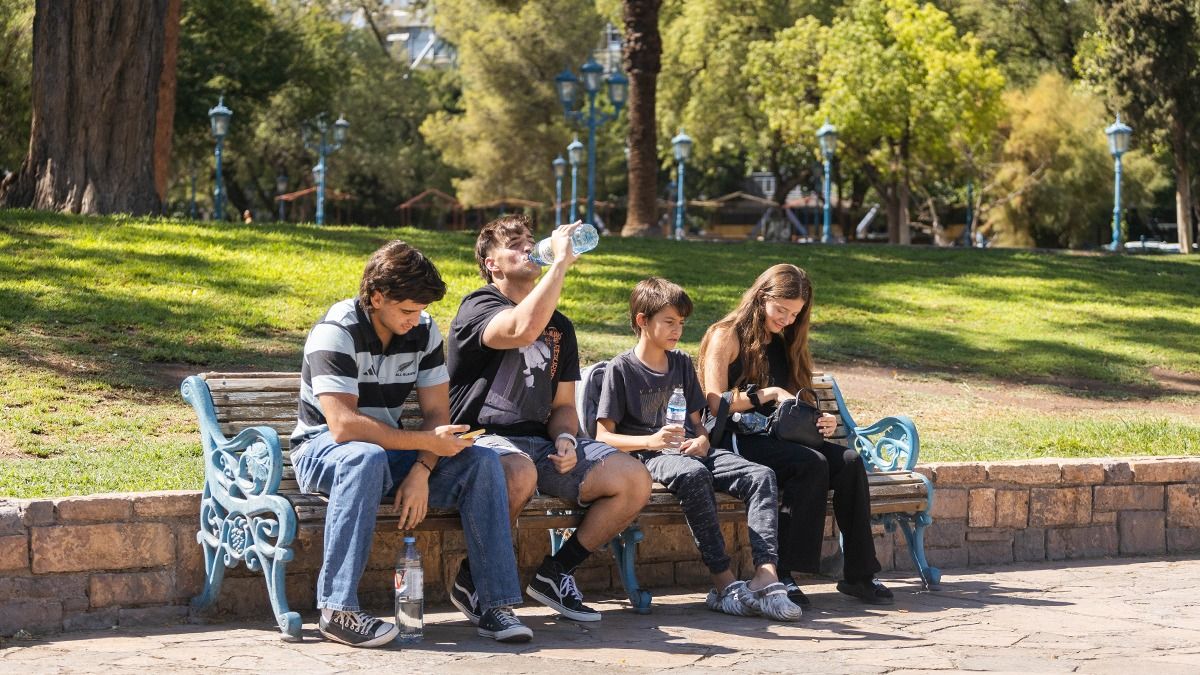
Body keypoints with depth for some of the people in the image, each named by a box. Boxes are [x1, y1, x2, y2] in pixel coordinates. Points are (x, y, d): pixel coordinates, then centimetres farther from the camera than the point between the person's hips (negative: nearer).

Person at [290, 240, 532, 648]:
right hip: (322, 450, -6)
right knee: (367, 458, -41)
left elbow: (437, 413, -2)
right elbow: (344, 425, -30)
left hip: (390, 450, 6)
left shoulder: (424, 331, -1)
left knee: (482, 462, -16)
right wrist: (427, 441, -28)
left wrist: (421, 471, -21)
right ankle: (338, 611, -38)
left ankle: (496, 605, -16)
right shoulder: (336, 333, -21)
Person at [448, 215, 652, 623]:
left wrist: (565, 440, -3)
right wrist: (561, 261, -21)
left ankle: (556, 572, 2)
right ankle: (473, 579, -17)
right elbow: (523, 329, -28)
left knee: (635, 481, -12)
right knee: (519, 473, -41)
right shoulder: (478, 308, -3)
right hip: (484, 438, -7)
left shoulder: (559, 326, 19)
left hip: (540, 442, 7)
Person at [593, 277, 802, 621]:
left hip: (689, 451, 6)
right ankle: (724, 582, -38)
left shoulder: (683, 364, 20)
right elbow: (603, 436, -5)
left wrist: (701, 440, -2)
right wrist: (651, 441, -20)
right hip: (648, 456, -6)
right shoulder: (621, 369, 1)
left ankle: (766, 576, -36)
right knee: (693, 474, -40)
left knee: (761, 475, -20)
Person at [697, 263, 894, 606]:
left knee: (850, 461, -20)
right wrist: (768, 394, -11)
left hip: (781, 438, 7)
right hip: (737, 442, -7)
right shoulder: (727, 336, 1)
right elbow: (715, 403, -9)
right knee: (812, 464, -32)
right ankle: (780, 573, -31)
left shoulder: (784, 344, 23)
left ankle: (858, 573, -21)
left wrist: (821, 419, 4)